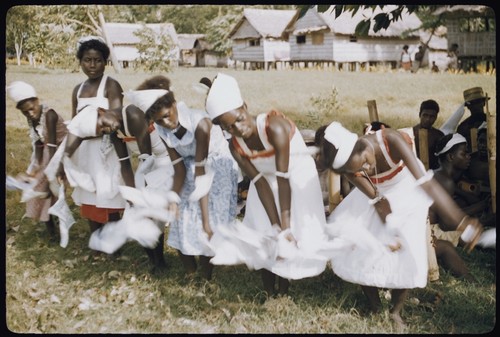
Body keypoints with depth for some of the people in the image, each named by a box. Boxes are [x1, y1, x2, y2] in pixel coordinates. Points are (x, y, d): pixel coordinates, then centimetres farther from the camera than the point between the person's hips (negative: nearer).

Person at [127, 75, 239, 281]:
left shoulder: (199, 123, -33)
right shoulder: (161, 129, -15)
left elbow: (201, 173, -31)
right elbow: (179, 168, -11)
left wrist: (206, 220, -30)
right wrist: (173, 200, -27)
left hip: (218, 165, -5)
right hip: (191, 165, 5)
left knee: (211, 224, -11)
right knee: (183, 222, 0)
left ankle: (206, 280, 5)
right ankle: (190, 276, 18)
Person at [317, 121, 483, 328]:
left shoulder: (391, 140, -40)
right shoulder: (350, 168, -30)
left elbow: (426, 182, -46)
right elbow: (378, 201, -23)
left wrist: (461, 221, -50)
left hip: (407, 190, -2)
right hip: (379, 192, 3)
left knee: (407, 250, -13)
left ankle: (396, 312, 10)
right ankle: (374, 306, 14)